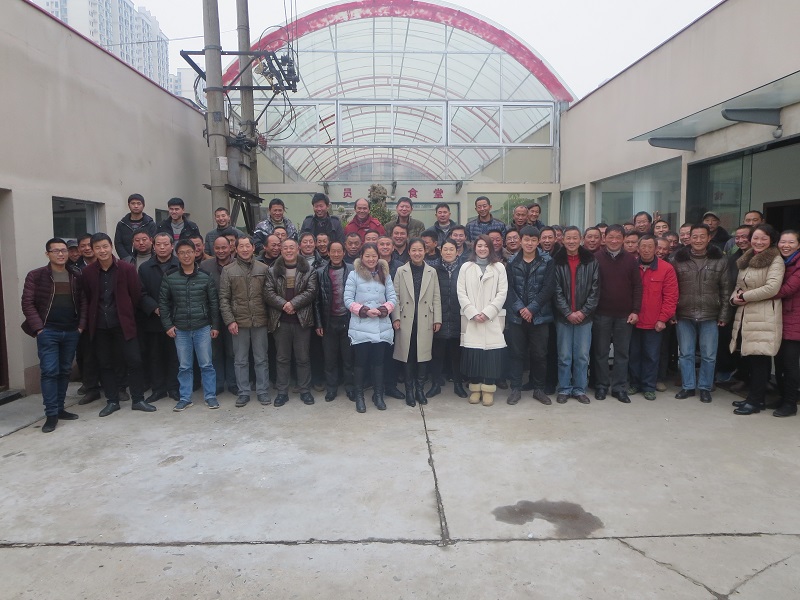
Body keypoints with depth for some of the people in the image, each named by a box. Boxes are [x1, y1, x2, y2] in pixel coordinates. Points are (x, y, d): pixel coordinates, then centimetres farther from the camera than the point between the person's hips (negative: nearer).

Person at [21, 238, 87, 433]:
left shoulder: (76, 277, 8)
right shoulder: (35, 276, -1)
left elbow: (83, 302, 8)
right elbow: (27, 303, -4)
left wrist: (81, 325, -2)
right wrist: (38, 327, -11)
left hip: (72, 332, 4)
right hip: (48, 332, -3)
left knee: (65, 371, 10)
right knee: (49, 371, -6)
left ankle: (60, 409, 20)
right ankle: (51, 414, -1)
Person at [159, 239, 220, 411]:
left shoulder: (205, 276, -1)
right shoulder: (169, 277, 0)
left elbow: (214, 302, 2)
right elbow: (163, 302, 4)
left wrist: (215, 325, 0)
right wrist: (168, 325, -2)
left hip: (203, 328, -1)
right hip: (180, 329, 1)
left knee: (206, 364, 4)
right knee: (184, 366, 9)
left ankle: (210, 396, 16)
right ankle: (185, 398, 20)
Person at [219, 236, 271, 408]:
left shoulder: (263, 268, 3)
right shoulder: (228, 270, 1)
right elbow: (224, 298, 0)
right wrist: (229, 320, -7)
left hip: (260, 321, 0)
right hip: (239, 322, 0)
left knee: (261, 359, 8)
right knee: (240, 360, 8)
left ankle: (263, 392, 18)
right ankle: (243, 393, 18)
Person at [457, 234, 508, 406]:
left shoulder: (499, 267, 8)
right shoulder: (466, 267, 10)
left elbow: (502, 293, 0)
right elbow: (461, 293, 3)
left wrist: (487, 312, -10)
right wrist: (473, 313, -9)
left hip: (493, 319, 0)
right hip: (471, 319, 1)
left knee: (492, 355, -3)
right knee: (473, 354, -1)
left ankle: (488, 390, 7)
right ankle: (475, 389, 11)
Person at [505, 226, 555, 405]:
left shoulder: (547, 262, 1)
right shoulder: (512, 263, 4)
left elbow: (548, 288, -7)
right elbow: (509, 289, -1)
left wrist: (532, 308, -14)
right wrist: (519, 308, -14)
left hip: (539, 316, 0)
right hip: (517, 315, 1)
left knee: (539, 354, 6)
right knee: (517, 353, 6)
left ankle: (539, 389, 19)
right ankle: (516, 389, 15)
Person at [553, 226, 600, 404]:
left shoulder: (591, 261, 2)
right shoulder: (557, 262, -1)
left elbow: (595, 290, 0)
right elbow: (556, 291, -5)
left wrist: (584, 311, -9)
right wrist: (568, 313, -12)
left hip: (584, 316, 1)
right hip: (563, 317, -1)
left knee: (582, 356, 6)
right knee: (564, 356, 5)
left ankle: (579, 389, 19)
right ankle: (564, 389, 17)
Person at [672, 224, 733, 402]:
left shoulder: (719, 260, 1)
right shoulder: (678, 260, 1)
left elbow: (725, 289, 2)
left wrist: (724, 314, -2)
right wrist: (671, 312, -2)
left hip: (710, 316, 0)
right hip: (684, 316, 1)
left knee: (709, 355, 7)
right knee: (685, 353, 9)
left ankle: (705, 387, 22)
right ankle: (687, 386, 22)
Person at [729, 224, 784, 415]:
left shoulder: (775, 260, -6)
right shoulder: (746, 260, 18)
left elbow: (772, 288, -18)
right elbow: (739, 285, 21)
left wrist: (745, 296, -11)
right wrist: (734, 297, 0)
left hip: (764, 317, -7)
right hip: (745, 315, 7)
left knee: (759, 358, -4)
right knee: (751, 357, 11)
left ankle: (755, 401, 3)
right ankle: (753, 396, 20)